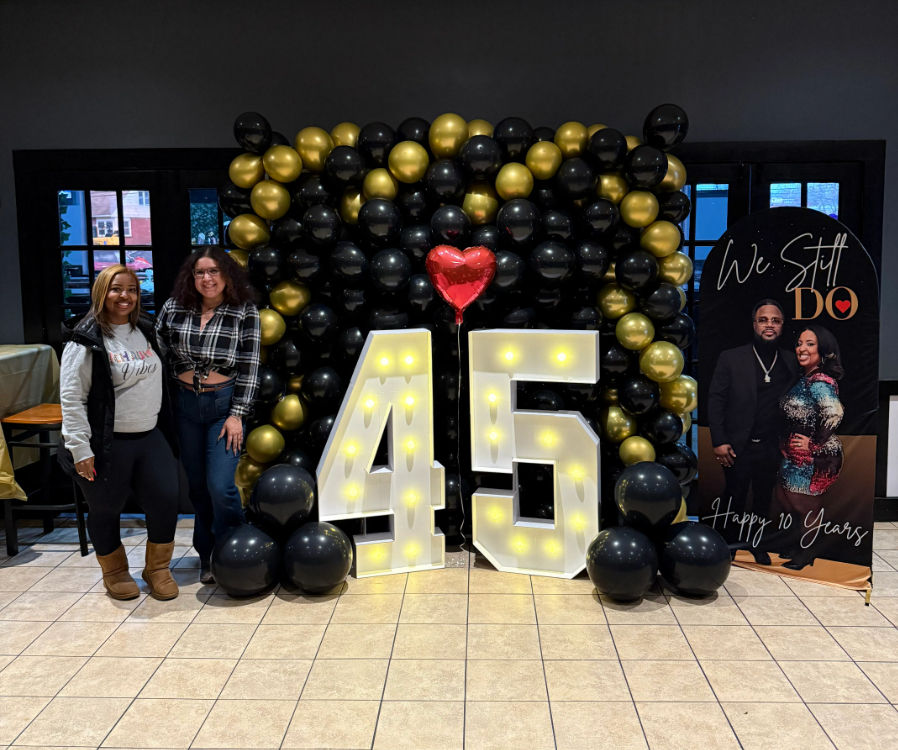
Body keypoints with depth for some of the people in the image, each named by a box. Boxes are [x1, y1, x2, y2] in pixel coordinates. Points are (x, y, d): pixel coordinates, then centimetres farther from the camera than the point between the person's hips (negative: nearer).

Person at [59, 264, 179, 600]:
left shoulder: (145, 331, 9)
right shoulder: (87, 340, -11)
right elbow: (71, 398, -13)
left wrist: (167, 427, 19)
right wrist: (79, 448, -16)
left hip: (150, 437, 6)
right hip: (108, 444, -5)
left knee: (166, 500, 1)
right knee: (105, 510, 9)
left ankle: (157, 568, 22)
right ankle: (114, 573, 32)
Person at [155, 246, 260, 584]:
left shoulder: (245, 313, -5)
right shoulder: (174, 308, 2)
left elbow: (249, 369, -6)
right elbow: (157, 353, 13)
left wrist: (237, 415, -10)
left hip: (224, 404, -3)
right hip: (186, 404, 3)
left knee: (220, 485, -10)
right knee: (197, 486, 10)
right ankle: (207, 557, 25)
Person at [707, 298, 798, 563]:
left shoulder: (789, 361, 3)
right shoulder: (731, 358, -6)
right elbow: (715, 400, -6)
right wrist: (719, 442, -12)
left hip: (771, 448, 3)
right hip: (737, 447, -3)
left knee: (763, 501, 15)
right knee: (735, 500, 9)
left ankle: (757, 544, 34)